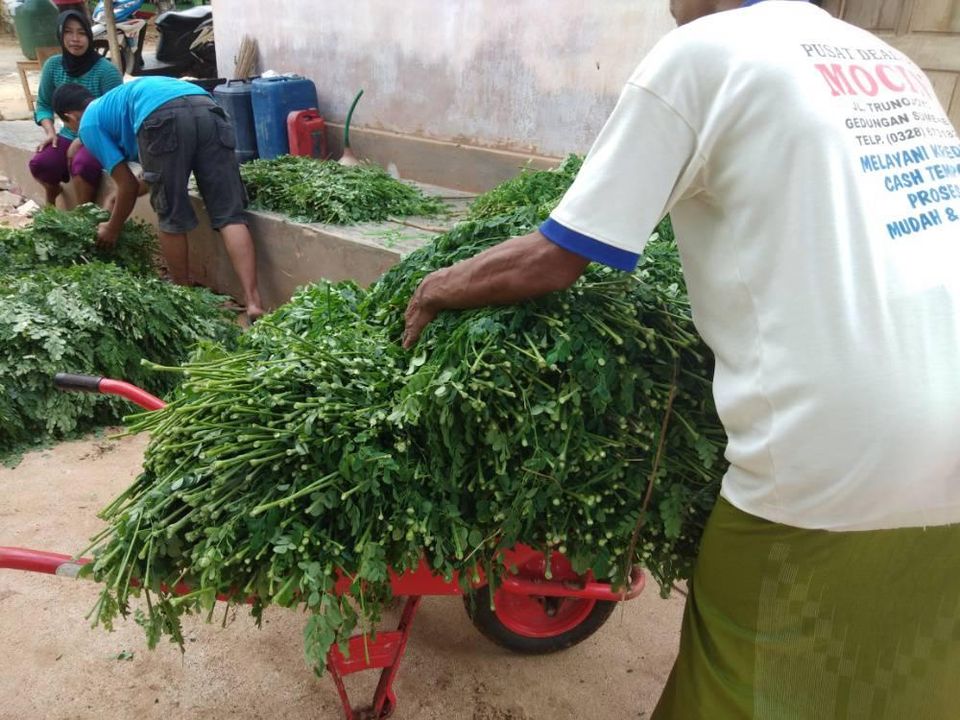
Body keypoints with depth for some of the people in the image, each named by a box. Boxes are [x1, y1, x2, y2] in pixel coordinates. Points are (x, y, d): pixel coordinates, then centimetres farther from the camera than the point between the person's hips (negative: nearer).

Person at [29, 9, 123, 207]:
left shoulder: (106, 70, -14)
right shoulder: (53, 65, 1)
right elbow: (44, 104, 12)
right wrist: (50, 132, -8)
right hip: (69, 136, 5)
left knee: (82, 165, -35)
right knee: (39, 164, -20)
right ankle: (52, 192, 16)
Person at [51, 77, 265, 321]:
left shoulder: (89, 123, 25)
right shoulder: (118, 99, 46)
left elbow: (129, 185, 20)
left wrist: (112, 229, 34)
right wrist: (119, 197, 60)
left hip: (164, 117, -5)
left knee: (172, 217, 12)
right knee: (229, 214, -1)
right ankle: (253, 303, -12)